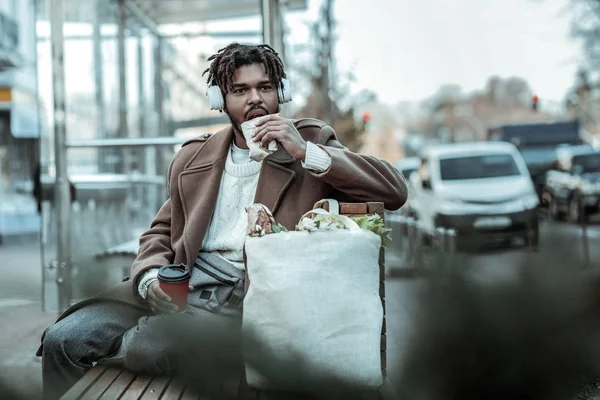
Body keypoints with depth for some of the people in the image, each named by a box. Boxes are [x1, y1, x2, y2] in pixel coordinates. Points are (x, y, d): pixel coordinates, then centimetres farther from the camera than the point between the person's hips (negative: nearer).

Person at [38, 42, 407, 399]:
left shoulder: (311, 141, 8)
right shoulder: (193, 157, 18)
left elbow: (394, 191, -2)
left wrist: (306, 152, -11)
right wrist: (151, 278, 0)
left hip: (247, 302, -4)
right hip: (180, 291, 4)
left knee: (156, 345, -33)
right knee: (63, 339, -15)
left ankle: (119, 346, -2)